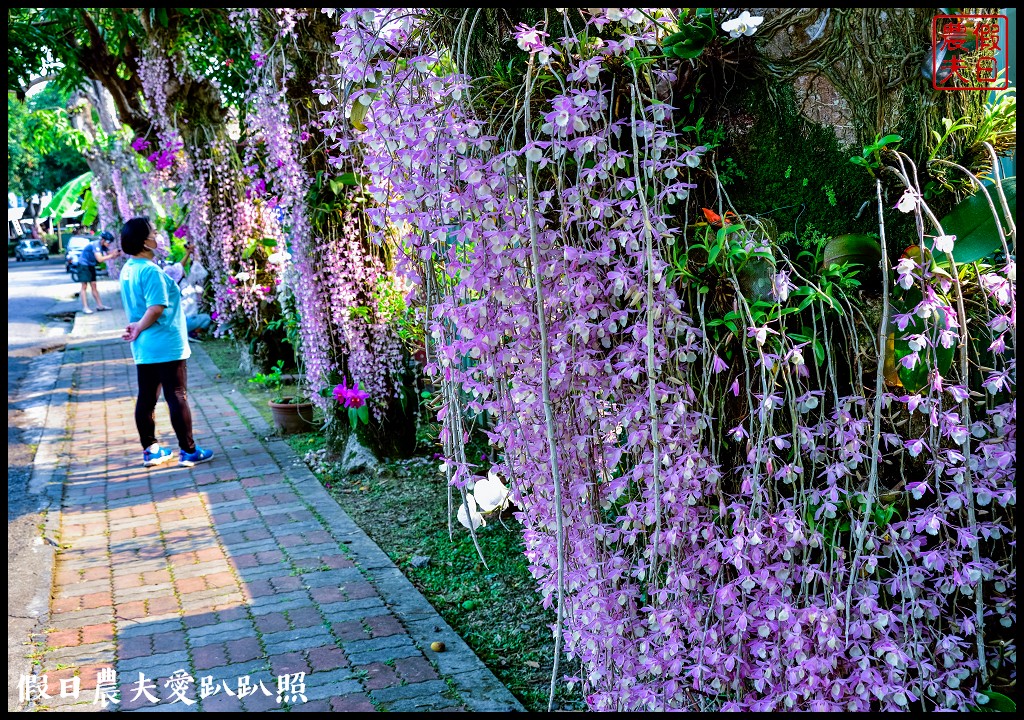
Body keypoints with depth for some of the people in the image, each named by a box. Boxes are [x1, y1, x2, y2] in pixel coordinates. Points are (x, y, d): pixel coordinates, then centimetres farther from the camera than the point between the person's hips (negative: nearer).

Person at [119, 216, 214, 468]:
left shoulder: (127, 270, 10)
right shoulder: (151, 271, -18)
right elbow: (156, 308, -24)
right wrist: (139, 329, -11)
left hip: (143, 349, 9)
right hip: (166, 345, -9)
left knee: (146, 398, 12)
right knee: (177, 397, -1)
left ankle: (150, 450, 20)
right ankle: (188, 451, 6)